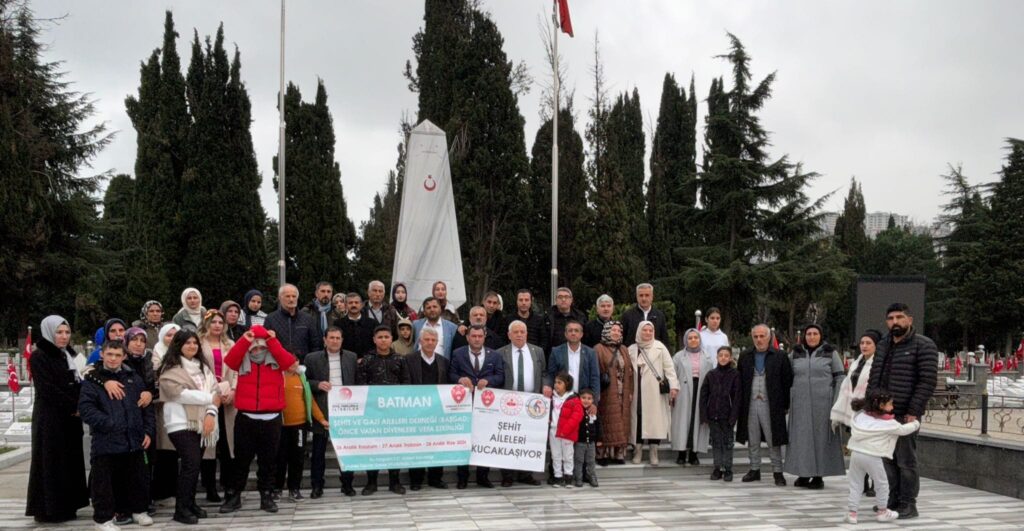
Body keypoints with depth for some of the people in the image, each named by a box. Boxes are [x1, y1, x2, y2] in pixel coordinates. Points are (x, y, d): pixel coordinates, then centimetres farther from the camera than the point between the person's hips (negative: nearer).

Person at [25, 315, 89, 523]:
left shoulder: (66, 355, 15)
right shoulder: (39, 356, -8)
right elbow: (47, 389, -15)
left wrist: (79, 407, -3)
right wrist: (74, 407, -13)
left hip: (70, 419, 7)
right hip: (49, 418, -7)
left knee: (70, 461, 8)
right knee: (51, 462, -4)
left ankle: (67, 506, 14)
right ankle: (47, 509, 2)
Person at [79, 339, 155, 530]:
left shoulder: (134, 378, 12)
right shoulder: (93, 379, -2)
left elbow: (146, 407, 14)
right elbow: (85, 408, -10)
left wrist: (149, 431, 7)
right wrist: (107, 424, -17)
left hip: (133, 440, 4)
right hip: (105, 441, -4)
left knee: (136, 477, 15)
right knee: (103, 480, 0)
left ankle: (137, 509, 31)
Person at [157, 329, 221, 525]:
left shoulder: (203, 366, 15)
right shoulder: (170, 369, -5)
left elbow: (214, 390, 7)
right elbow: (181, 393, -15)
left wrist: (211, 413, -9)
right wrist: (209, 398, -9)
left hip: (201, 422, 6)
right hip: (181, 423, -6)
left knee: (195, 464, 9)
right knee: (191, 464, -14)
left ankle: (190, 503, 21)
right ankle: (181, 509, -7)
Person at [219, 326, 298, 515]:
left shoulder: (276, 359, 3)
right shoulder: (243, 360, 4)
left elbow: (289, 362, -16)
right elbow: (229, 360, -14)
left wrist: (273, 342, -17)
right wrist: (244, 341, -20)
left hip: (271, 418, 0)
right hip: (245, 417, 0)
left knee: (268, 459, 7)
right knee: (241, 458, 8)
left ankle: (267, 496, 16)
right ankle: (234, 496, 16)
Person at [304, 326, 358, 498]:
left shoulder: (352, 357, 7)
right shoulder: (312, 358, 1)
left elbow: (358, 382, 9)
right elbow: (305, 382, 3)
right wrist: (318, 385, -15)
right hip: (322, 411, -1)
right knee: (318, 450, 5)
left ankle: (347, 484, 17)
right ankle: (317, 486, 15)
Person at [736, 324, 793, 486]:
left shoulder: (780, 356, -1)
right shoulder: (745, 356, 9)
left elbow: (787, 382, -1)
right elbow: (740, 381, 9)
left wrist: (785, 405, -3)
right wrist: (740, 403, 3)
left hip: (770, 405, -3)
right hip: (750, 405, 3)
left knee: (774, 440, 1)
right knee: (752, 441, 10)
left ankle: (777, 472, 9)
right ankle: (754, 470, 20)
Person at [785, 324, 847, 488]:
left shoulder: (831, 353, 3)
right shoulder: (795, 354, 10)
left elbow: (840, 378, 1)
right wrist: (786, 401, 6)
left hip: (822, 404, -2)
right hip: (800, 404, 2)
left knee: (820, 436, 0)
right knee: (801, 437, 4)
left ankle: (818, 475, 6)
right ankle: (803, 473, 13)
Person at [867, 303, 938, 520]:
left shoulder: (923, 346, -5)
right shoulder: (882, 346, 17)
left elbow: (928, 381, -11)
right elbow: (873, 378, 22)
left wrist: (913, 412, -16)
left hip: (905, 414, -7)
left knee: (906, 461, -2)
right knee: (887, 460, 10)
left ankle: (908, 505, 6)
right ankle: (892, 501, 19)